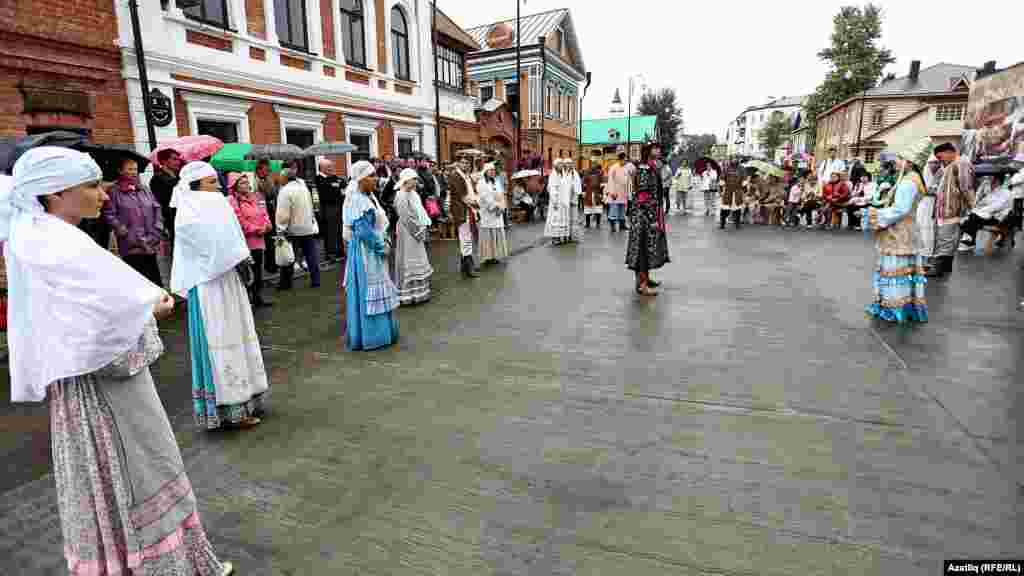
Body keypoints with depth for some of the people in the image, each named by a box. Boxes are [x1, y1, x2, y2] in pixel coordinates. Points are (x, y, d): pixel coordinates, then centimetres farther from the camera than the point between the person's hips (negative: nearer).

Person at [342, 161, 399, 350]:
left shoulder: (369, 197, 9)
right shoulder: (358, 200, -19)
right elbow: (364, 231, -23)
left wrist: (384, 242, 6)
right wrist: (381, 246, -14)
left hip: (374, 251, 10)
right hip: (365, 252, -10)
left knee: (378, 291, 16)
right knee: (368, 292, -1)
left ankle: (379, 333, 29)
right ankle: (370, 336, 10)